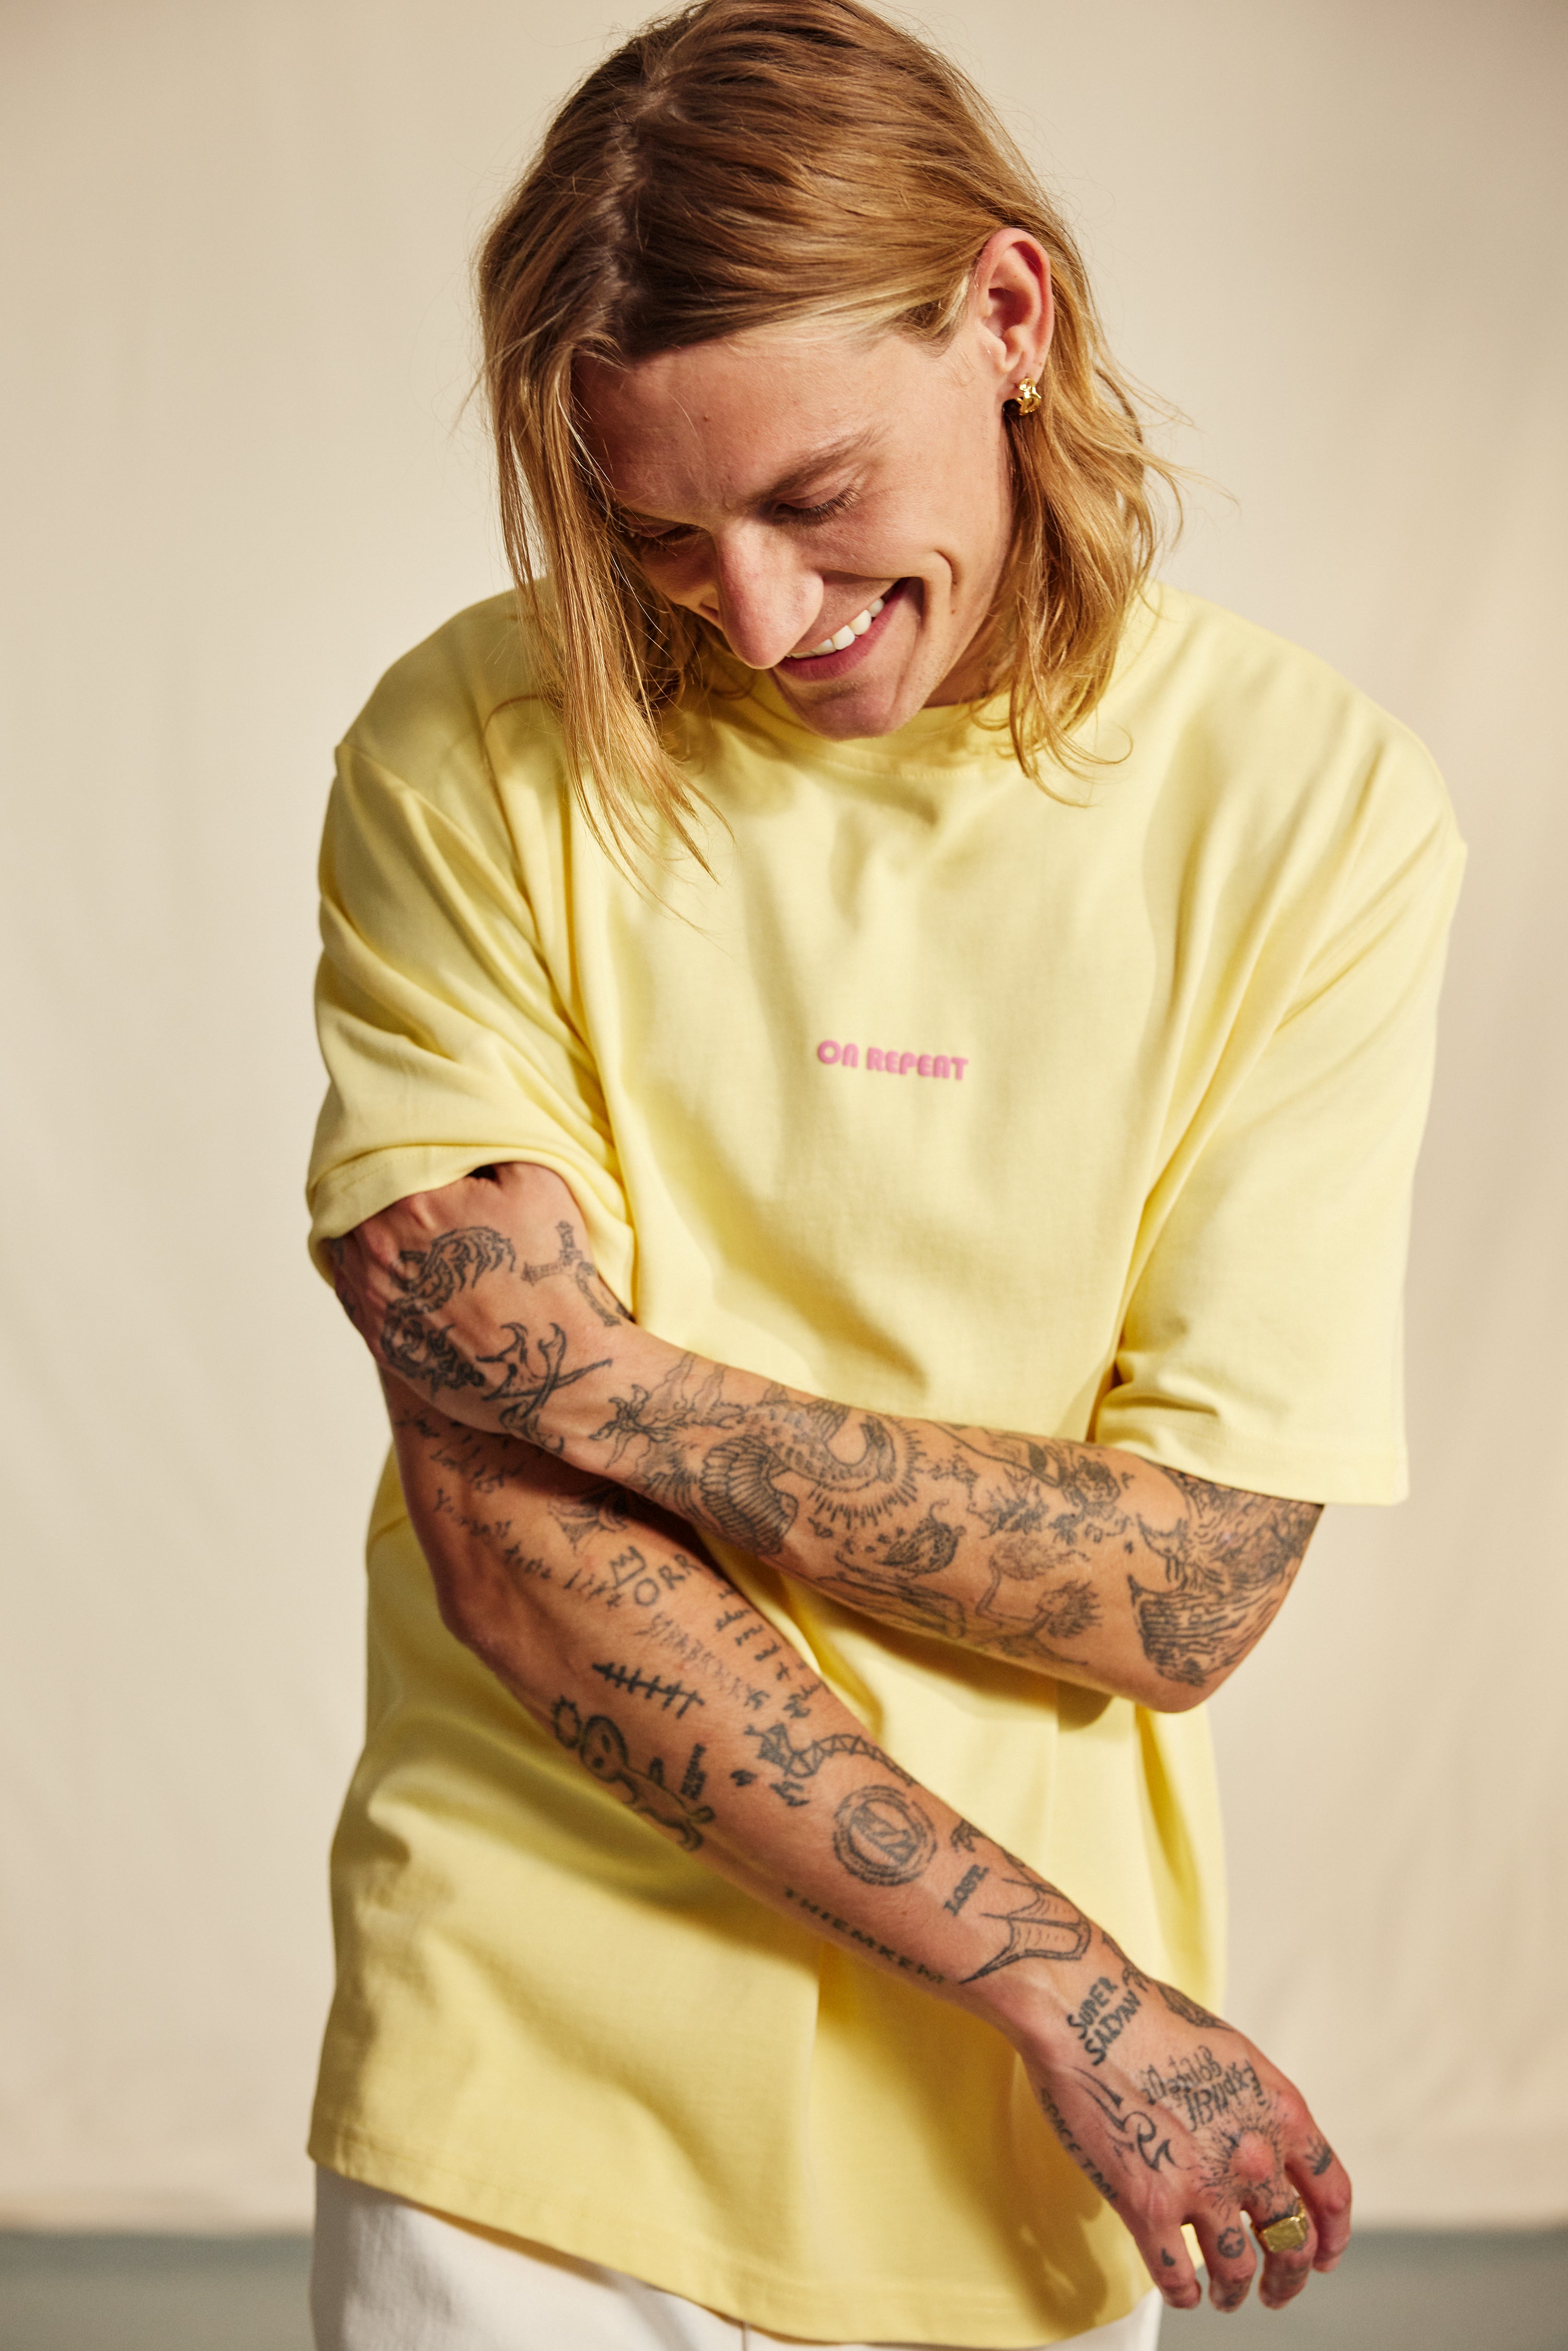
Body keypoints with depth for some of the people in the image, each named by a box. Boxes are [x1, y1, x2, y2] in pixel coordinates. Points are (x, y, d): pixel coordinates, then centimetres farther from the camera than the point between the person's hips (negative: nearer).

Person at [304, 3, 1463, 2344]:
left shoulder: (1311, 804, -8)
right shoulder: (473, 758, -8)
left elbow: (1195, 1581, -9)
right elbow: (502, 1524, -12)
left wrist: (623, 1389, -18)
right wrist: (1063, 1982, -15)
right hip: (529, 2069, 0)